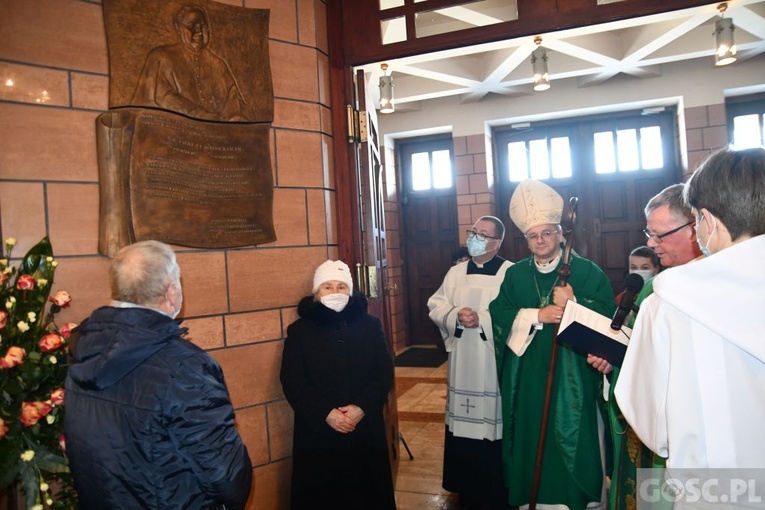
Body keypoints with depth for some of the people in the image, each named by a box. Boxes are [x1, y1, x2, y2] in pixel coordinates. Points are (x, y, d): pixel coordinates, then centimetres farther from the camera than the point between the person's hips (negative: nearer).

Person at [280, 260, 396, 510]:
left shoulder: (370, 325, 4)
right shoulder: (299, 330, 0)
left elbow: (385, 372, 1)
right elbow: (292, 383, -5)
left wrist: (362, 407, -13)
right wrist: (325, 414, -15)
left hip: (366, 428, 1)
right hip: (317, 432, -1)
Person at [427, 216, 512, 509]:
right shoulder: (455, 273, 10)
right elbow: (436, 307, 7)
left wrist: (482, 319, -22)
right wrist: (456, 316, -12)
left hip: (496, 364, -4)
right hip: (463, 364, 4)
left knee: (494, 426, 3)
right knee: (462, 428, 12)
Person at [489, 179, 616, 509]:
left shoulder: (587, 272, -1)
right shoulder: (515, 275, 8)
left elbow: (606, 316, -8)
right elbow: (499, 315, -2)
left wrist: (573, 305, -22)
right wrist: (538, 315, -13)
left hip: (572, 374, -2)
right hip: (527, 375, 3)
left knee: (572, 439, 4)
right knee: (529, 437, 9)